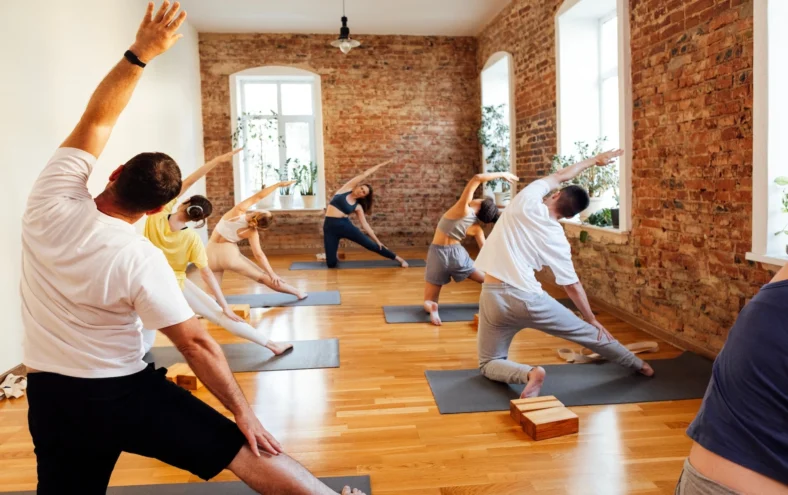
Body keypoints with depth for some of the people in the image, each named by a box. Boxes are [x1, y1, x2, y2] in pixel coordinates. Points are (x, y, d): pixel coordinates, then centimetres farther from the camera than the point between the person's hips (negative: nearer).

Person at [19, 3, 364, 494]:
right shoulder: (139, 259, -21)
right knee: (248, 453, -2)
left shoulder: (50, 201, -12)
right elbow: (196, 343, -19)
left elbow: (96, 120, -3)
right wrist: (244, 411, -12)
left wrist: (140, 52, -3)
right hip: (124, 392, -5)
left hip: (52, 397, 5)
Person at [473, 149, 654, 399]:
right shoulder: (557, 239, 1)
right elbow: (572, 286, 8)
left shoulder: (526, 200, -2)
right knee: (587, 332, 23)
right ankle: (638, 364, 41)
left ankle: (528, 373, -16)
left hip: (494, 297, -1)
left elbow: (560, 176, 19)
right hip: (529, 298, 1)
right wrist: (593, 320, 23)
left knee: (489, 363, 14)